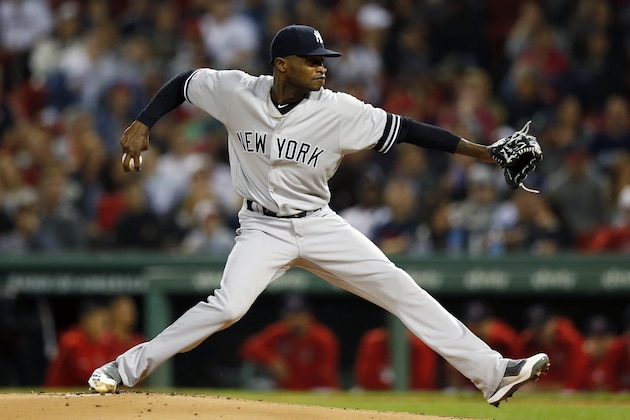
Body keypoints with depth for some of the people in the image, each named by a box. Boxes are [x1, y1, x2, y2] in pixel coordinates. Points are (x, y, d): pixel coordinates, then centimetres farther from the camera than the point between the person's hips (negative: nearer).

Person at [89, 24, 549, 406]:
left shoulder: (339, 110, -15)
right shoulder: (237, 92, -13)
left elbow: (405, 130, -14)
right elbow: (183, 82, 4)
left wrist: (483, 152, -17)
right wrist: (142, 124, -6)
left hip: (319, 225, 2)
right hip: (263, 229, -2)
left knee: (401, 289, -6)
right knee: (227, 306, -24)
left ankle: (492, 372, -5)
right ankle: (125, 369, -12)